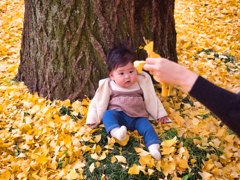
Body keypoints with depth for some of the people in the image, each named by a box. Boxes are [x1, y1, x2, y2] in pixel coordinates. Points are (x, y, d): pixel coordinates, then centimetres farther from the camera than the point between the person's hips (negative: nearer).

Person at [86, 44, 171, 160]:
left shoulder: (142, 83, 8)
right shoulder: (108, 86, 4)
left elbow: (151, 99, 17)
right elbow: (99, 102, 8)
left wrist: (160, 114, 17)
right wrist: (93, 120, 4)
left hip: (137, 118, 1)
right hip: (118, 116, -1)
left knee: (147, 125, -27)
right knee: (108, 114, -30)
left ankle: (153, 146, -39)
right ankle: (116, 131, -54)